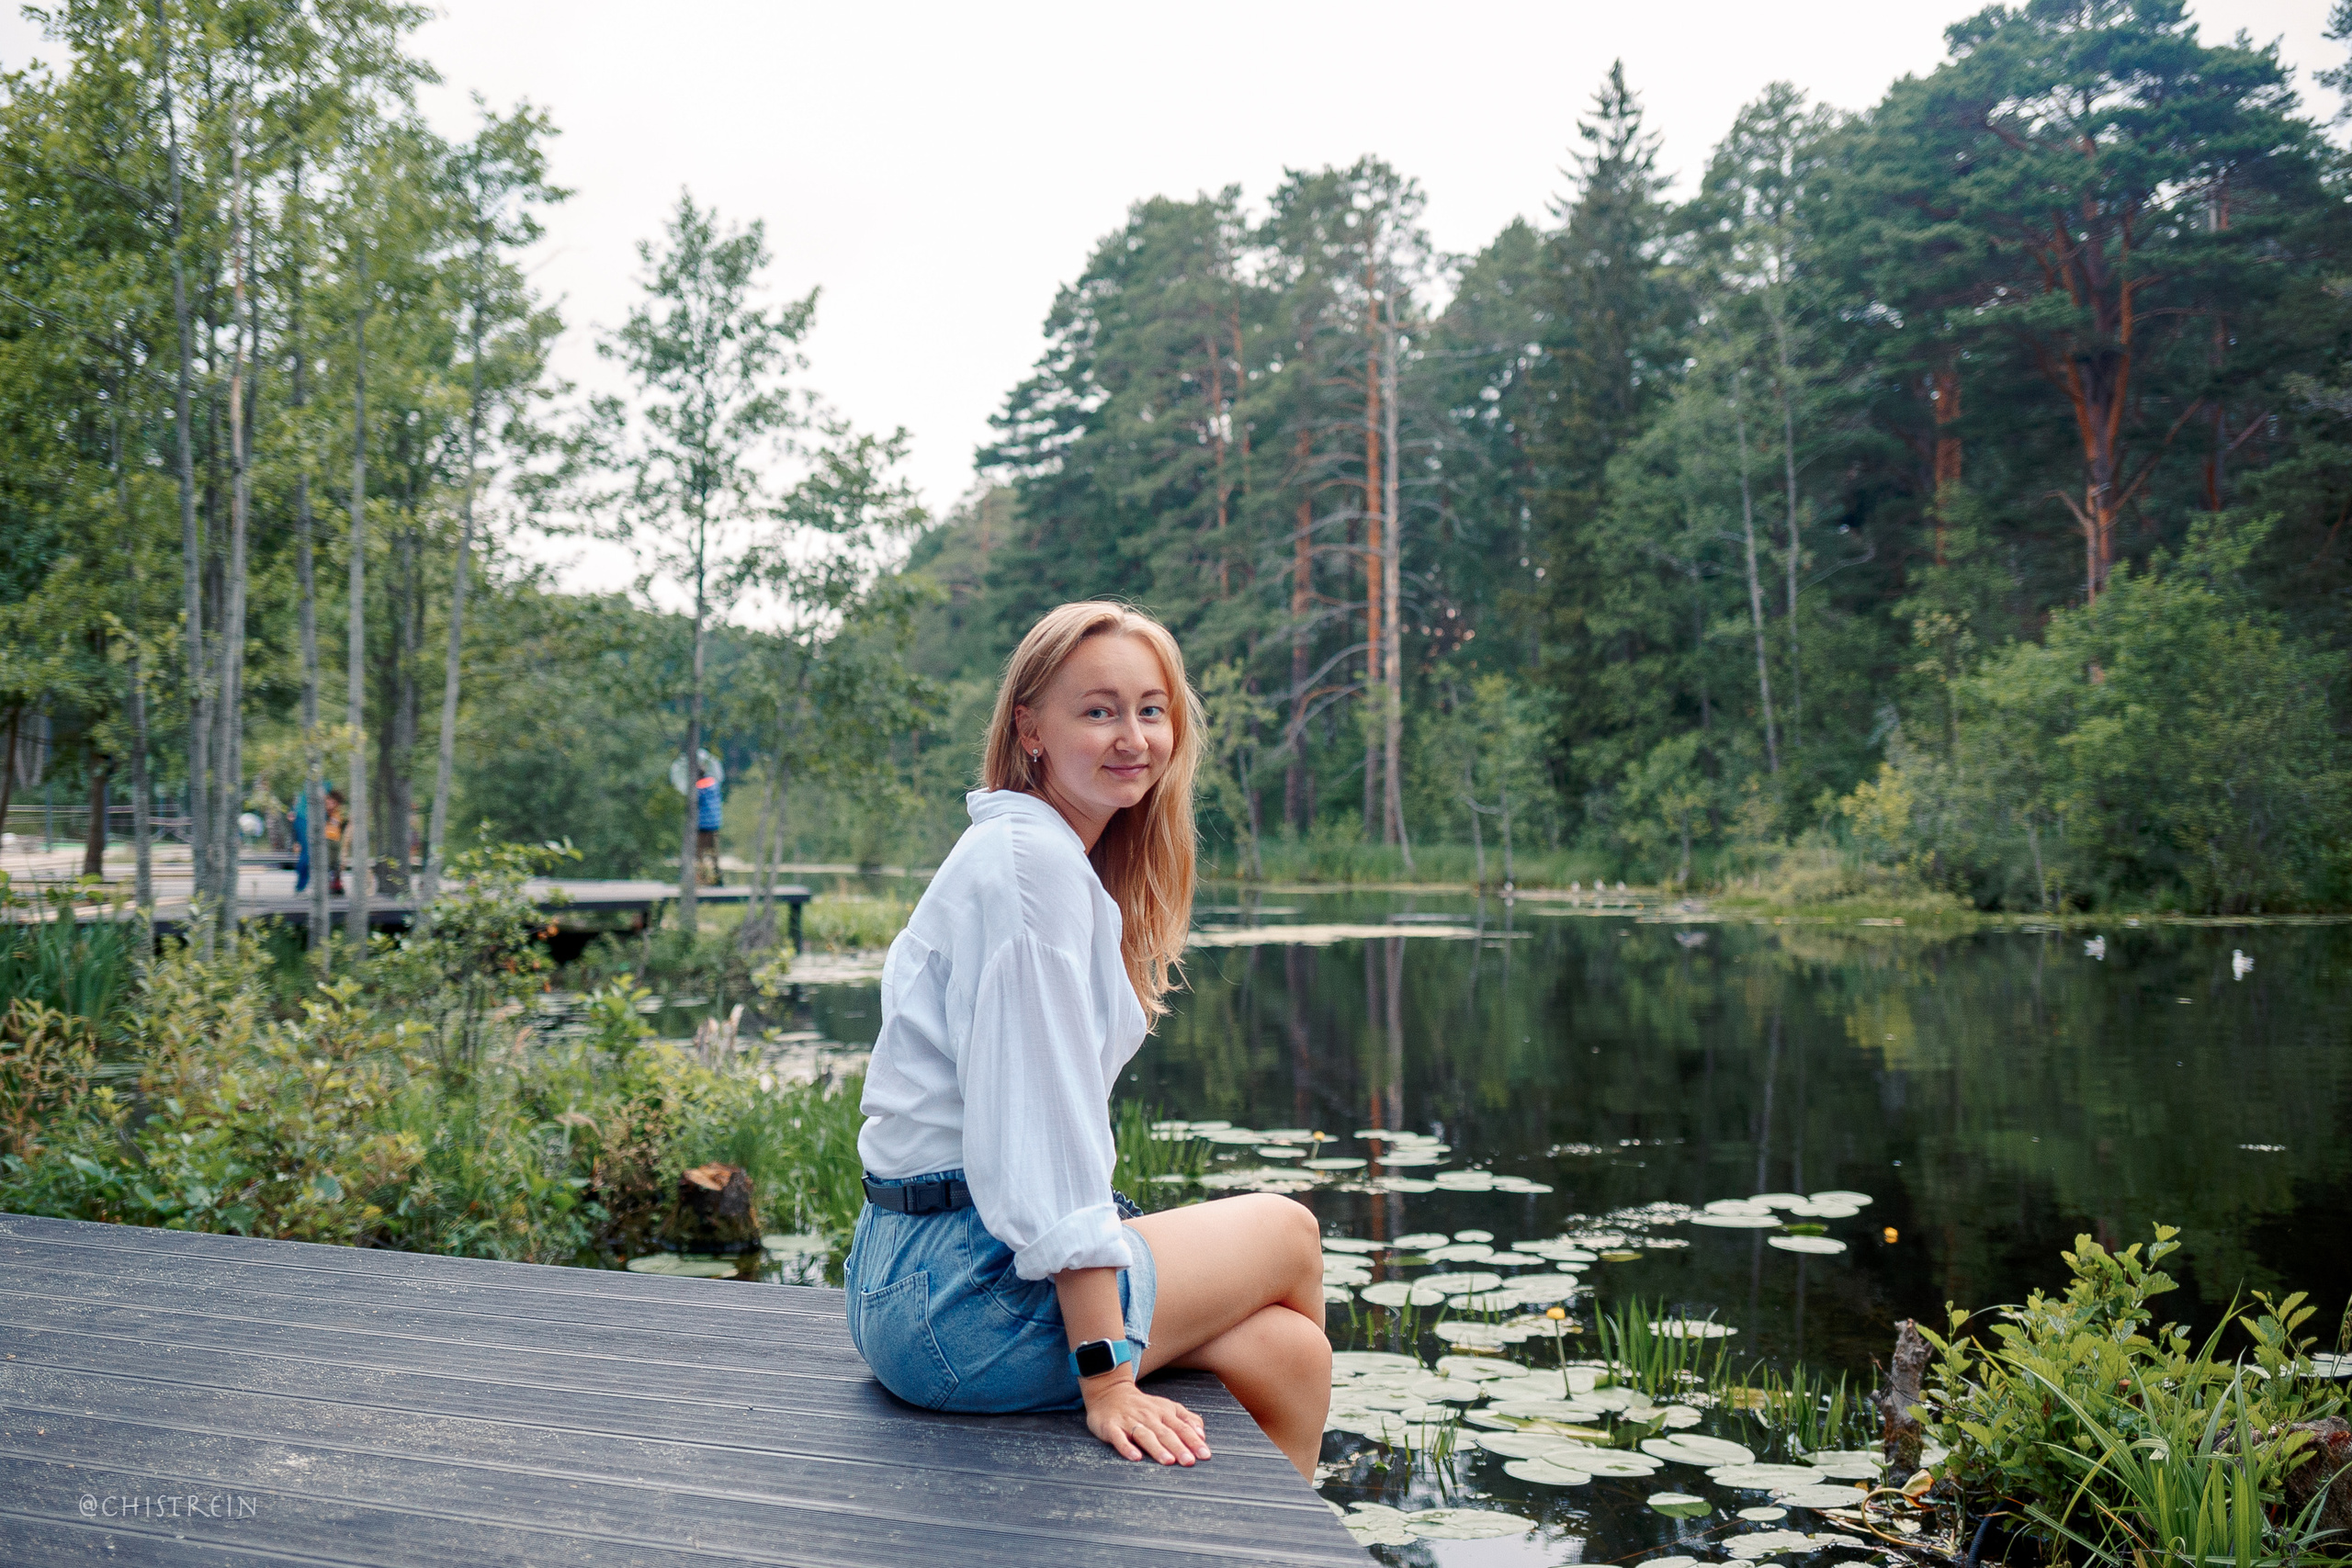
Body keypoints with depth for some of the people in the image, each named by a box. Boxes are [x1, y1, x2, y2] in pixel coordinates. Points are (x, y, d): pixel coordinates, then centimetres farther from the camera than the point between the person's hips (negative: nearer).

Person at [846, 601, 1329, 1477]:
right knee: (1288, 1234, 6)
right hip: (959, 1294, -8)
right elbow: (1040, 1125, -21)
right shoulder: (1031, 860, -16)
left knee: (1284, 1353, 4)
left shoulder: (1071, 862, 15)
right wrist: (1105, 1378, -21)